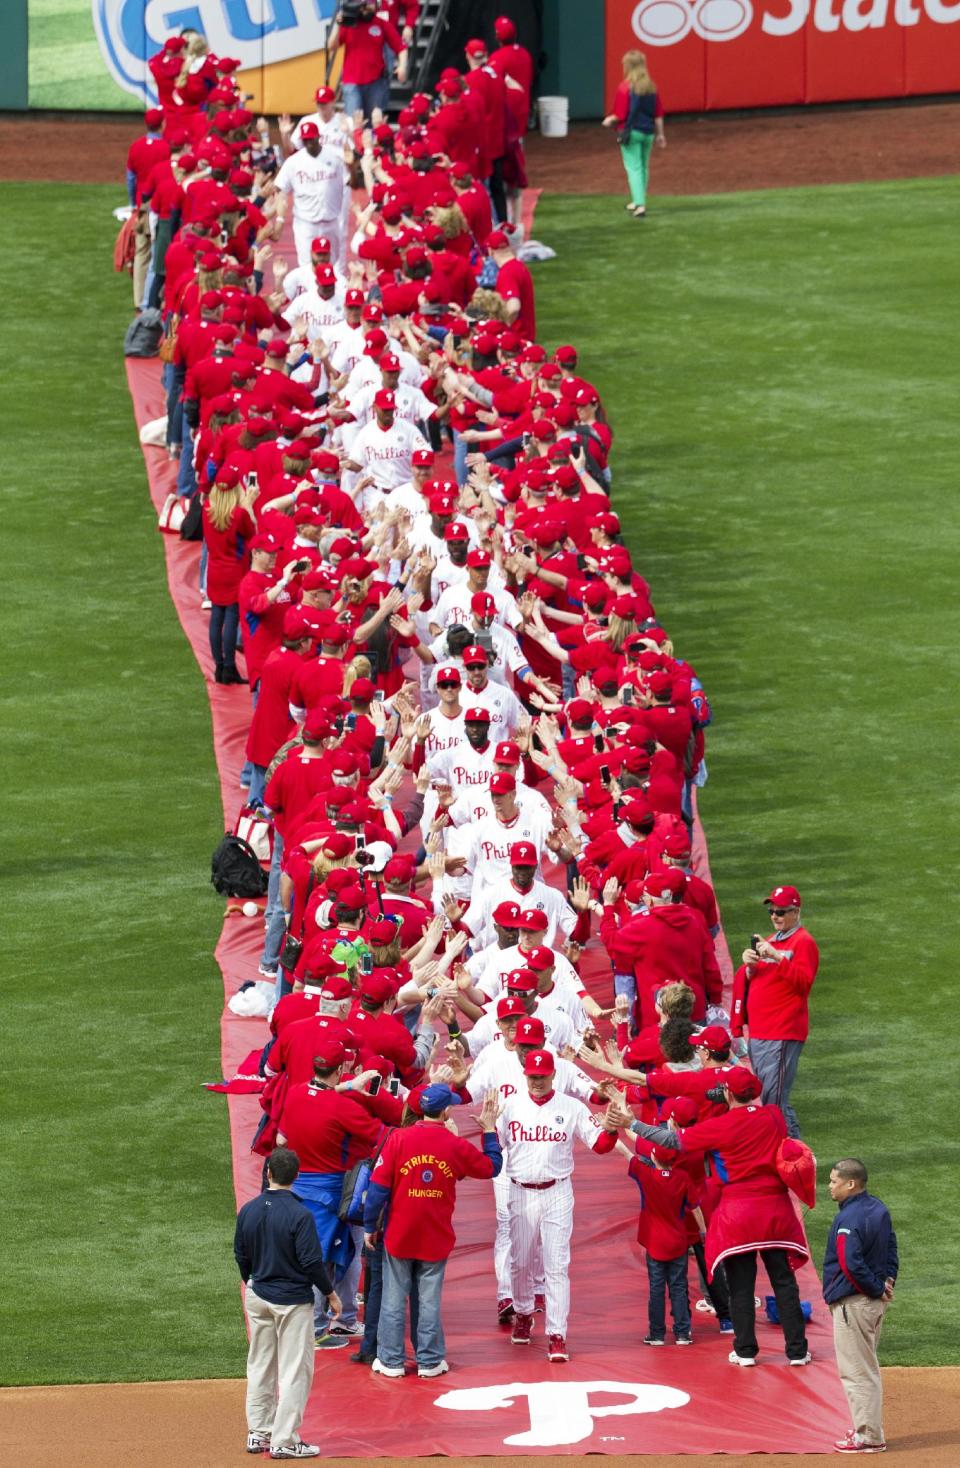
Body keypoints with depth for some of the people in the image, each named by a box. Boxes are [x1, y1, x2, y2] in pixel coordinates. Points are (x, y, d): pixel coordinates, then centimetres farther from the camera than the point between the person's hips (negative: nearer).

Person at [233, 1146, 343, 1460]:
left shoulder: (248, 1211, -2)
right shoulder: (299, 1214, -19)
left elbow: (241, 1256, 8)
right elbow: (312, 1261, -18)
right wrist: (330, 1293, -4)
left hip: (258, 1298, 6)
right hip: (293, 1302, -6)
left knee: (260, 1366, 16)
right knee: (295, 1370, 1)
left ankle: (258, 1433, 22)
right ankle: (284, 1441, 0)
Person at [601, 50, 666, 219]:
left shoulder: (625, 87, -14)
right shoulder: (651, 87, 3)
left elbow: (620, 115, -15)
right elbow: (658, 113, 6)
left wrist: (609, 121, 6)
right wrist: (660, 134, 15)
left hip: (631, 131, -6)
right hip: (648, 132, 6)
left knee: (633, 167, -3)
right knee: (643, 167, 19)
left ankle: (640, 204, -14)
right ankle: (638, 201, 32)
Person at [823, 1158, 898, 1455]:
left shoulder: (849, 1219, -22)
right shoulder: (879, 1209, 8)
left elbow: (851, 1264, -28)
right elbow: (891, 1249, 14)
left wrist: (877, 1288, -17)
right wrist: (887, 1282, 4)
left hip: (853, 1304, -9)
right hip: (876, 1302, 9)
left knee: (856, 1371, -2)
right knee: (867, 1368, 19)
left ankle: (868, 1436, 1)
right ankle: (869, 1429, 25)